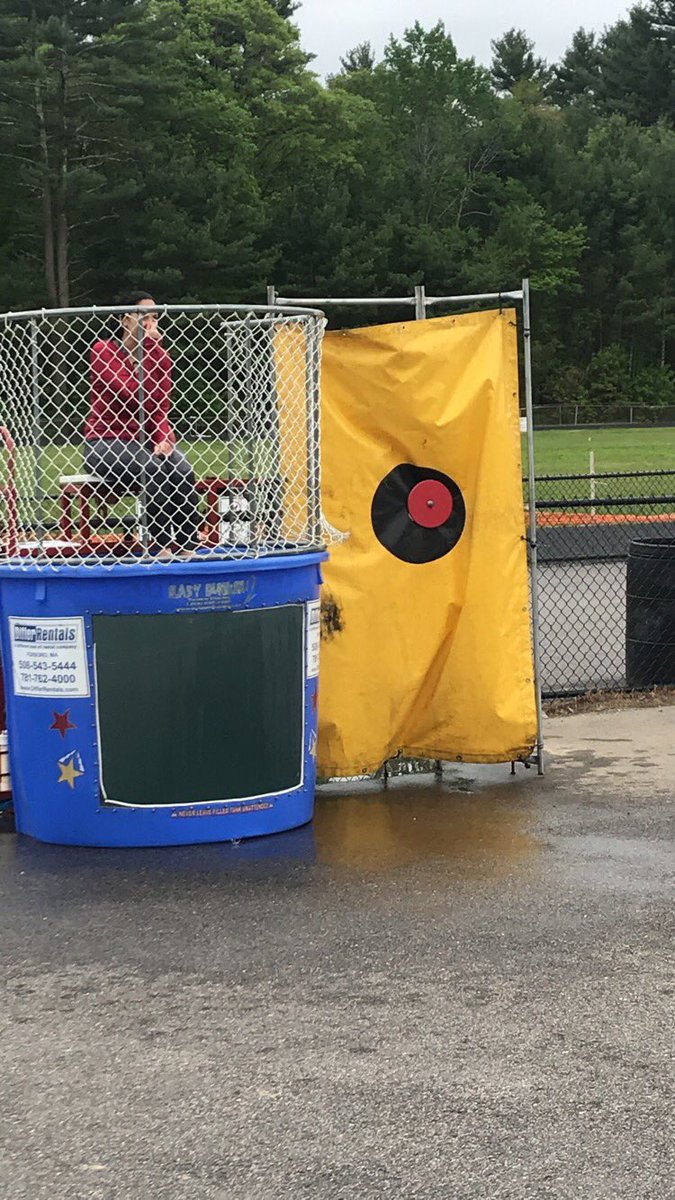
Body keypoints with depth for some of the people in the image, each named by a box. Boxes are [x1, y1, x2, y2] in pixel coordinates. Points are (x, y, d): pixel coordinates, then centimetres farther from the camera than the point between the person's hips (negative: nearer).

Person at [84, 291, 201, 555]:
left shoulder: (159, 355, 7)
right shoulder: (103, 351, -7)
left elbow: (161, 408, 2)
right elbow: (135, 393, -21)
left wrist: (164, 439, -18)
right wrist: (148, 346, -18)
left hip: (146, 440, 5)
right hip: (105, 442, -4)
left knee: (182, 470, -26)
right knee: (153, 469, -33)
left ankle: (189, 547, -27)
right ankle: (161, 547, -29)